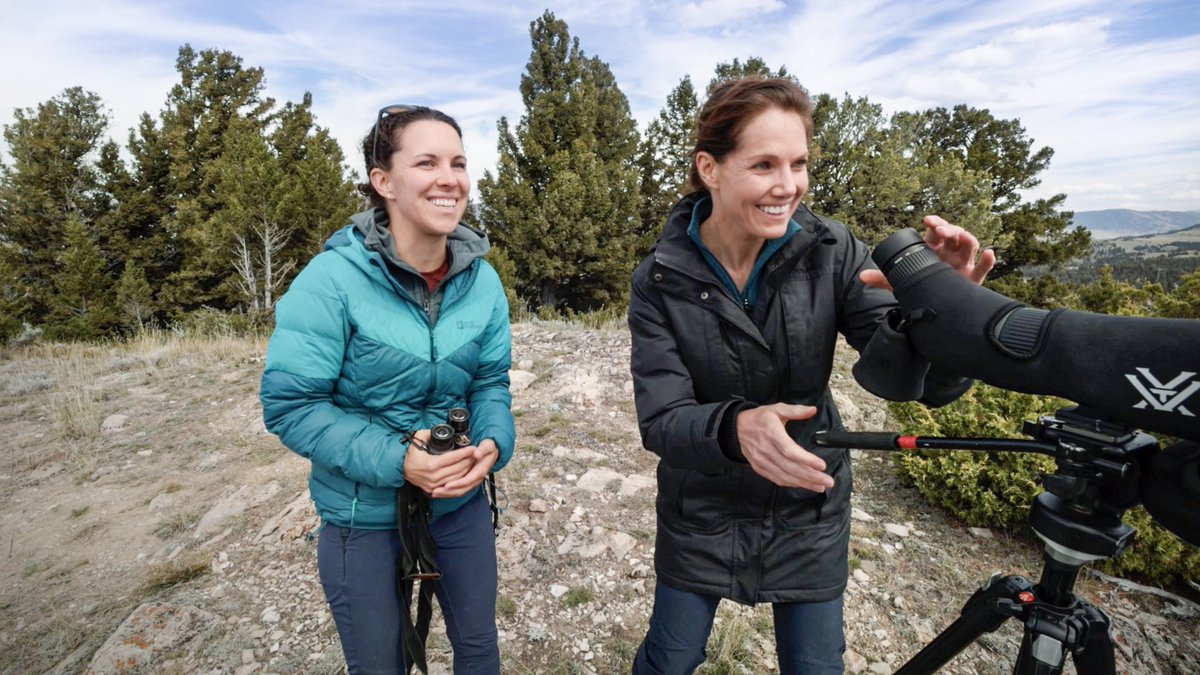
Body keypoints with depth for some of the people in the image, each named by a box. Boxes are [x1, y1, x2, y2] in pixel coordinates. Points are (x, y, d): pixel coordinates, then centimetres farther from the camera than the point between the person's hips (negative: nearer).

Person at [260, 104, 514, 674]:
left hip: (462, 503, 4)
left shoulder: (480, 277, -7)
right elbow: (289, 406, -18)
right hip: (364, 515, -3)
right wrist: (394, 459, -28)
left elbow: (492, 382, -1)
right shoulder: (332, 279, -21)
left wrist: (492, 444, -20)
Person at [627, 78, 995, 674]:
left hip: (809, 514, 1)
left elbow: (926, 381, -18)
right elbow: (660, 420, -21)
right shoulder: (659, 280, -17)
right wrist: (735, 427, -42)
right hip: (700, 516, -1)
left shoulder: (832, 252, -15)